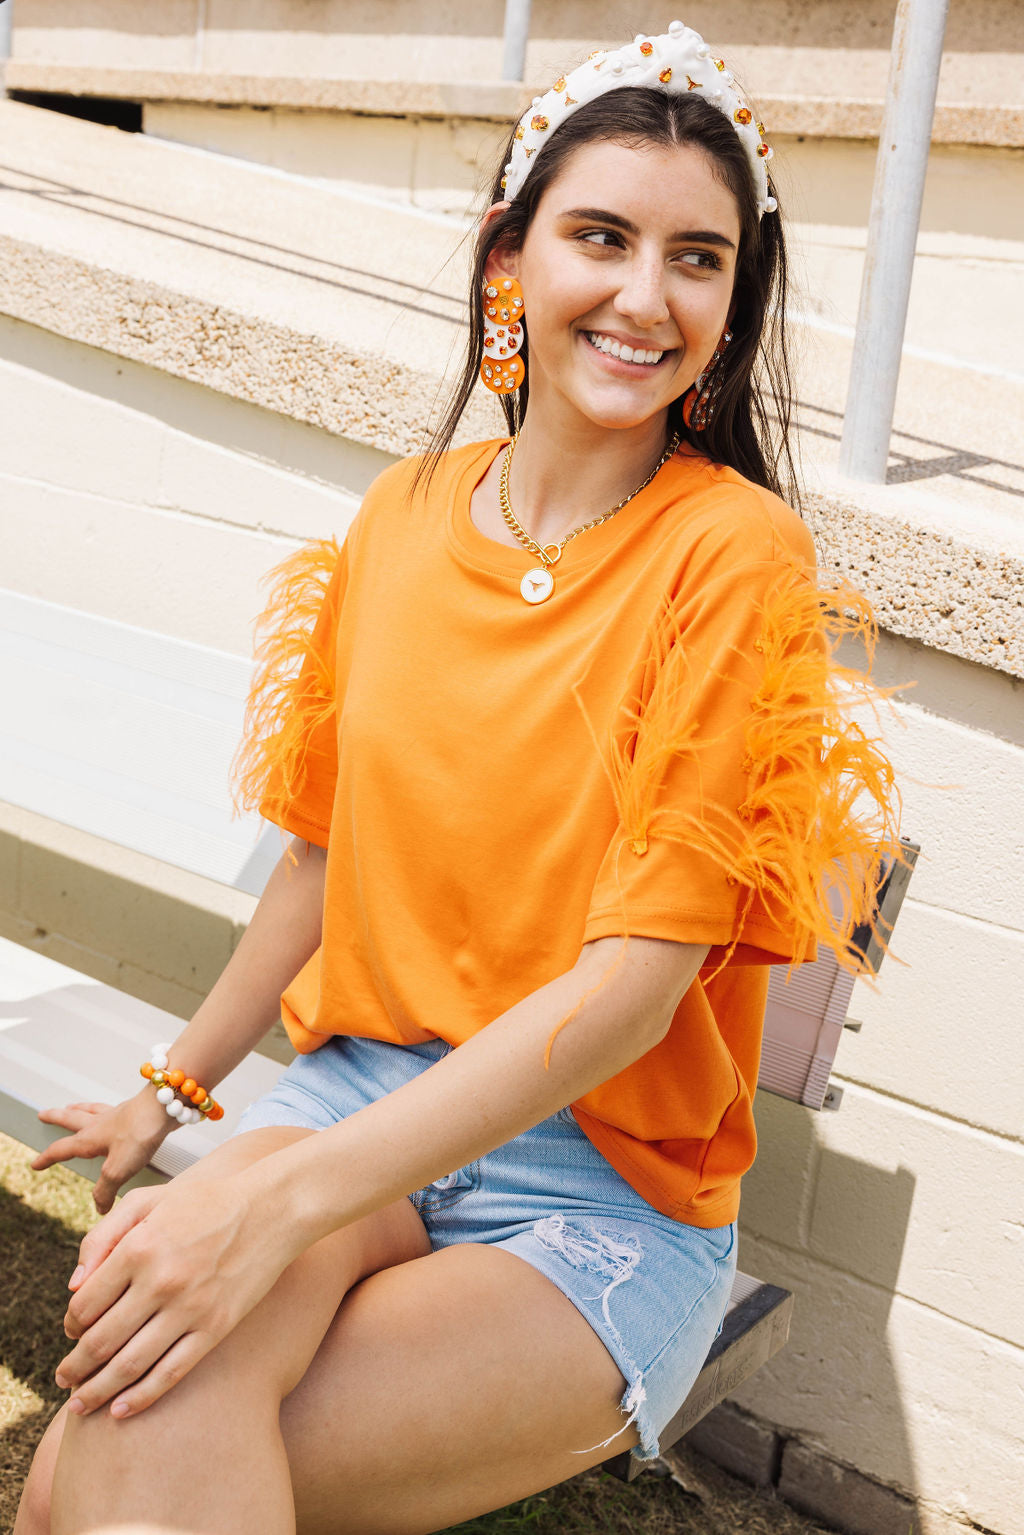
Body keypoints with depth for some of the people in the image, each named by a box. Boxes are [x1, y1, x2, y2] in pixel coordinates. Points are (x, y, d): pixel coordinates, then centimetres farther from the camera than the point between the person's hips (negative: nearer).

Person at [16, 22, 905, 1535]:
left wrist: (287, 1197, -24)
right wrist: (175, 1087, 22)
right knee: (149, 1399, -29)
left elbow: (634, 982, -17)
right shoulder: (404, 515, 4)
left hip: (605, 1181, -3)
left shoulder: (736, 554, -11)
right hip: (355, 1090, 4)